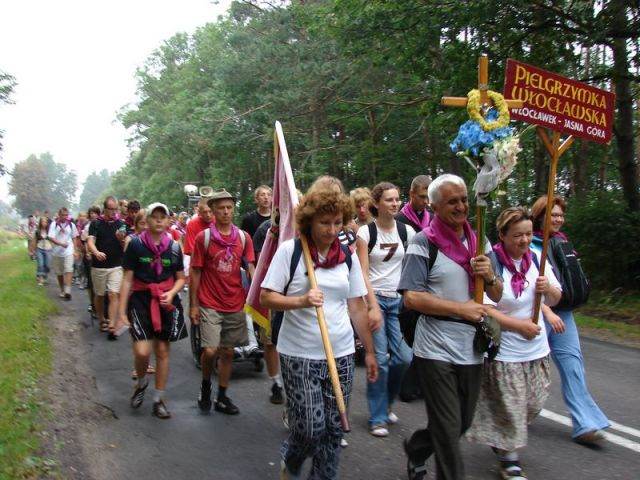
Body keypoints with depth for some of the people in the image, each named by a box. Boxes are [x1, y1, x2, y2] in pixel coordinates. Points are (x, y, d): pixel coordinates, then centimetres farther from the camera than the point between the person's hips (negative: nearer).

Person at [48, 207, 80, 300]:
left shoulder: (71, 225, 4)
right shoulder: (54, 224, -3)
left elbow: (74, 238, 12)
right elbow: (51, 238, -12)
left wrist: (74, 250, 6)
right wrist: (61, 243, -27)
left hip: (68, 252, 0)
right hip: (57, 253, 1)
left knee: (69, 271, -16)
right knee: (59, 273, 11)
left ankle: (67, 291, -21)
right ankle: (62, 290, 26)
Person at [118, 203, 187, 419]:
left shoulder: (174, 246, 3)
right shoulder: (136, 244, -4)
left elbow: (181, 278, 10)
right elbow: (127, 279, -2)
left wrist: (171, 293, -11)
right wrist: (122, 311, -5)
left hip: (166, 302, 2)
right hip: (141, 300, -2)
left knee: (162, 351, 6)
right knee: (142, 351, -13)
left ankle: (159, 399, 20)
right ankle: (141, 382, 21)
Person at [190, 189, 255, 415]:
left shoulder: (243, 237, 4)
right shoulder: (203, 237, -4)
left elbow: (250, 266, 2)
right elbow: (195, 272, -1)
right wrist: (193, 305, -3)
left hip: (235, 305, 3)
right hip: (210, 305, -3)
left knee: (228, 352, 11)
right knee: (210, 350, -11)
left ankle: (222, 397, 25)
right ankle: (206, 385, 18)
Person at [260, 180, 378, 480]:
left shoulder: (348, 256, 6)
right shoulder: (289, 250, -6)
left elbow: (357, 307, 11)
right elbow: (266, 298, -6)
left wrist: (369, 351, 11)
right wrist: (301, 301, -22)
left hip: (341, 354, 4)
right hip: (299, 355, -4)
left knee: (334, 428, 7)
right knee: (309, 428, -2)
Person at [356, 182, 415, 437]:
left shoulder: (406, 231, 6)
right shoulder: (366, 232, -4)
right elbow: (363, 273, -9)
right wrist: (373, 305, -17)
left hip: (399, 300, 4)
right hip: (375, 297, -4)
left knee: (404, 357, -3)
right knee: (380, 358, -7)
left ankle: (385, 402, 25)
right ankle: (378, 417, 9)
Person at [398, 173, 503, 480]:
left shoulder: (479, 242, 10)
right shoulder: (424, 243, -10)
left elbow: (497, 296, 14)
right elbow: (411, 298, -17)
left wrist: (490, 276, -8)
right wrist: (462, 309, -18)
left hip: (472, 349, 7)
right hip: (436, 350, -6)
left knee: (463, 422, 20)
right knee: (448, 430, 2)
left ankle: (416, 449, 44)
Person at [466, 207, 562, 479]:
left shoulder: (536, 259, 3)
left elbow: (555, 299, 12)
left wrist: (548, 289, -10)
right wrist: (519, 325, -19)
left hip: (537, 349, 6)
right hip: (504, 352, -6)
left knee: (533, 404, 15)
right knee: (510, 408, 4)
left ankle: (500, 440, 41)